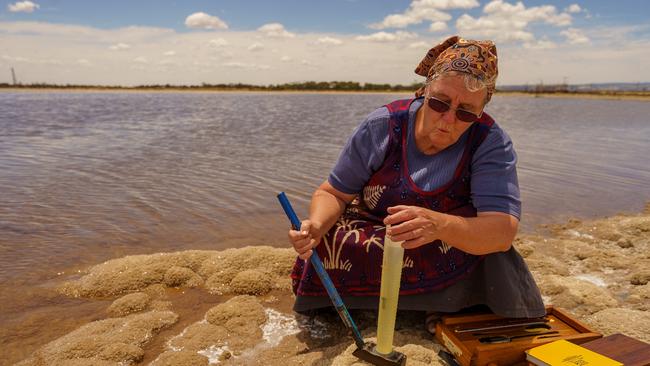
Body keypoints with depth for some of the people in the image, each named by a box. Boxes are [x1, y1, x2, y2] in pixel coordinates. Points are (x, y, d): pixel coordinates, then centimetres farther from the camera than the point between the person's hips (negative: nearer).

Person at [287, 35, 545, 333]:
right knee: (322, 250, -28)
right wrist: (317, 225, -29)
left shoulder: (491, 143, -15)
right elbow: (334, 193, -5)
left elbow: (503, 232, -26)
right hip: (367, 239, 2)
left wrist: (440, 225, -47)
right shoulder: (382, 126, -13)